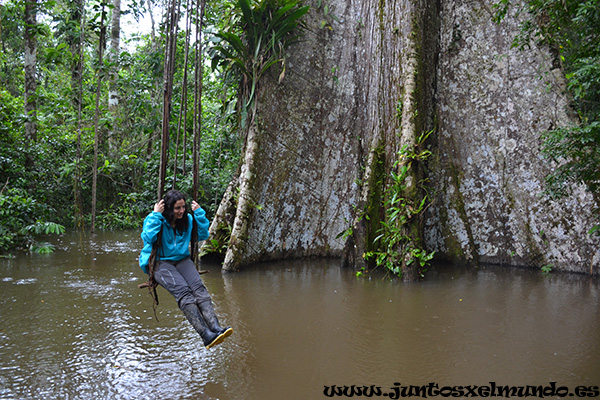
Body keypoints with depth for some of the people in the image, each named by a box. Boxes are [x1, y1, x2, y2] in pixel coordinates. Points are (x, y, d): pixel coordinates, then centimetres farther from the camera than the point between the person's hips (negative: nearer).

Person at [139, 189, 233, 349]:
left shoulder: (188, 219, 9)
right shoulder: (155, 219, -4)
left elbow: (204, 235, 8)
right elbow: (147, 237, -20)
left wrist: (199, 213, 1)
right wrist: (156, 215, -20)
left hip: (182, 260, 4)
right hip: (161, 262, -4)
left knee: (198, 287, -27)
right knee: (183, 290, -31)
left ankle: (215, 327, -43)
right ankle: (206, 335, -45)